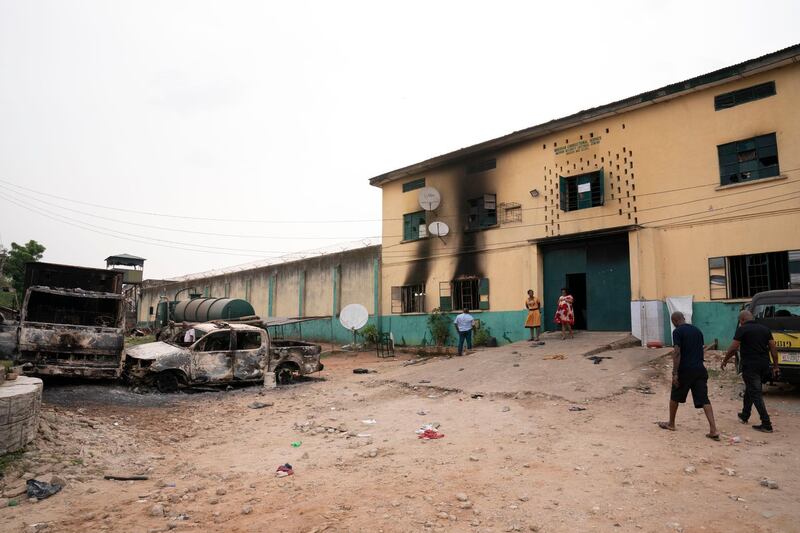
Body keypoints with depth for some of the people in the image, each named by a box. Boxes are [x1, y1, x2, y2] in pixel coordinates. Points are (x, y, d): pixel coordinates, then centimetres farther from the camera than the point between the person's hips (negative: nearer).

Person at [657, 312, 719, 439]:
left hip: (685, 370, -5)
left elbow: (677, 353, -17)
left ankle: (671, 424, 26)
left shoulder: (678, 331, -9)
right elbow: (700, 350, 20)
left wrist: (674, 373, -16)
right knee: (703, 399, 4)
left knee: (675, 397, 13)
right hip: (699, 369, 5)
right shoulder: (698, 330, 12)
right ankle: (713, 430, -6)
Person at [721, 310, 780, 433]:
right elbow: (773, 348, 8)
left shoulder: (742, 329, -9)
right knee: (750, 390, 22)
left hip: (750, 366, -7)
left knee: (755, 394, -2)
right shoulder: (765, 329, 10)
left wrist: (725, 361, 1)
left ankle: (766, 424, -6)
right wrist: (775, 366, 13)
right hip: (764, 365, 7)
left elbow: (733, 348, -12)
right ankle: (745, 416, 34)